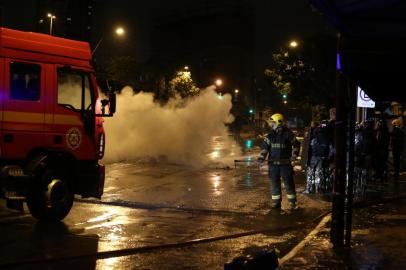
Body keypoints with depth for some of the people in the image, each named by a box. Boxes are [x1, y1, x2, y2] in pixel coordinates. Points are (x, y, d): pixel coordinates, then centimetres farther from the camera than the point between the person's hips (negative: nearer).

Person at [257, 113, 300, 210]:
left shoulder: (288, 134, -3)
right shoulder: (270, 135, 5)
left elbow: (296, 144, 7)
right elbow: (265, 146, 7)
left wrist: (294, 155, -4)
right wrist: (261, 157, -6)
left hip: (285, 163, -3)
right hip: (273, 163, 3)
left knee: (289, 183, 0)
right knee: (274, 184, 6)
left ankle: (292, 203, 11)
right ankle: (276, 203, 14)